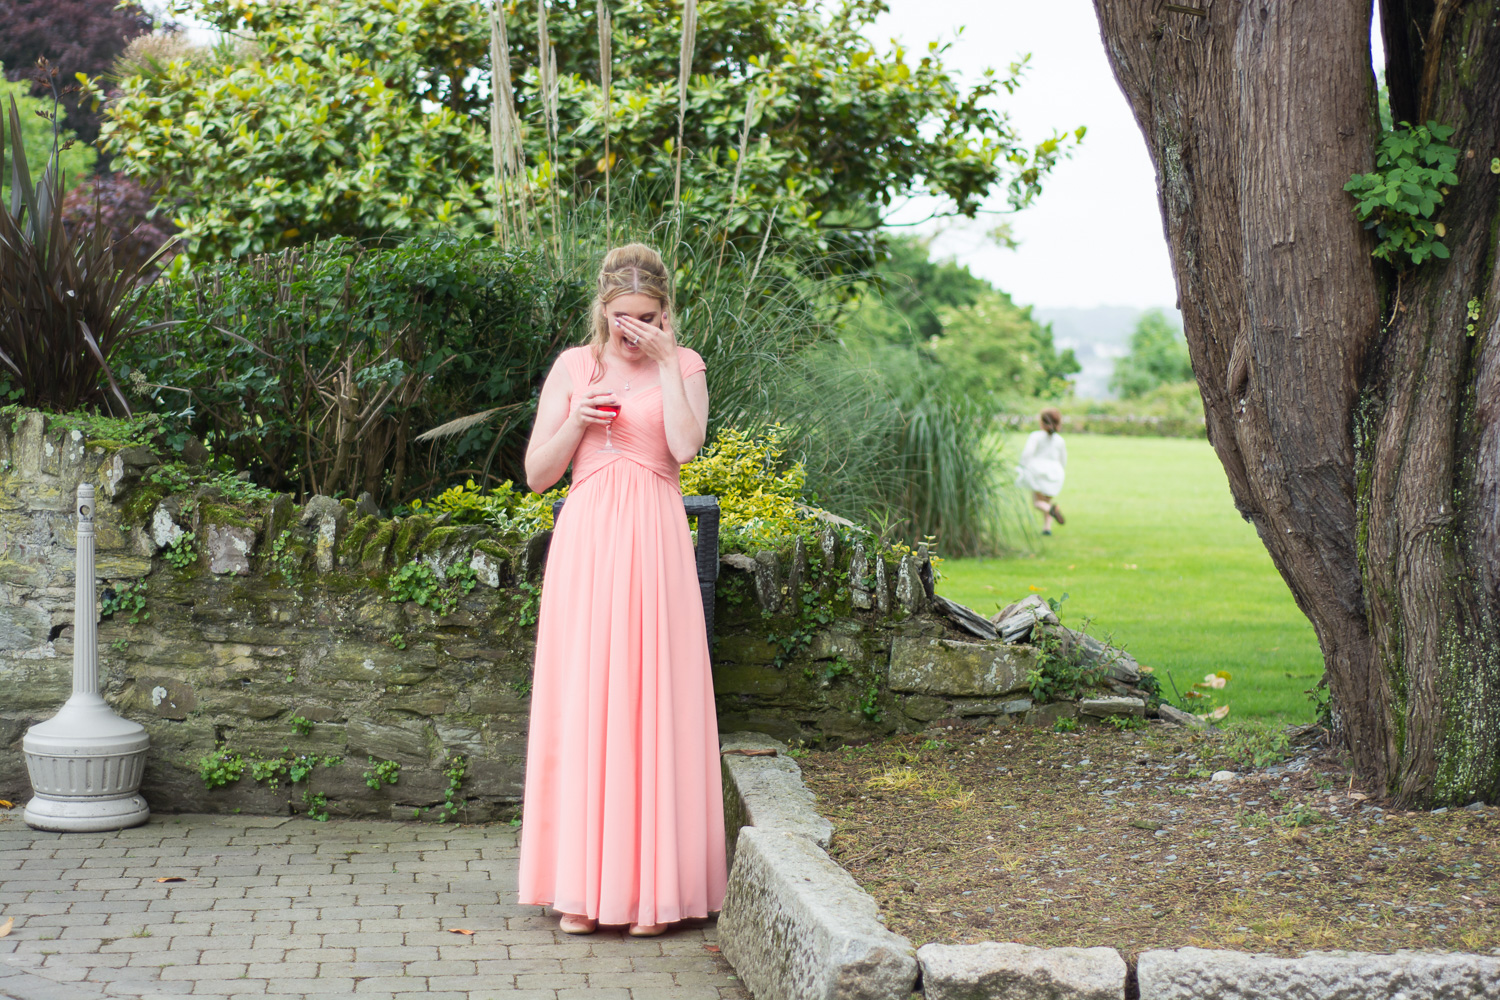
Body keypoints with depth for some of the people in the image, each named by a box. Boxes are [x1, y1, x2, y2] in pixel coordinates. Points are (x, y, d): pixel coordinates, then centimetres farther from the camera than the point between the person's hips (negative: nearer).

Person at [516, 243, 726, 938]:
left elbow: (685, 446, -11)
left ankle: (650, 885, 3)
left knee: (651, 701, -3)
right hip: (585, 543, 1)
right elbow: (536, 474, 9)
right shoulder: (572, 367, 10)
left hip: (653, 546, -1)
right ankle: (582, 888, 5)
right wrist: (575, 421, -6)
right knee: (581, 704, -1)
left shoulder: (684, 367, 7)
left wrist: (665, 363, -10)